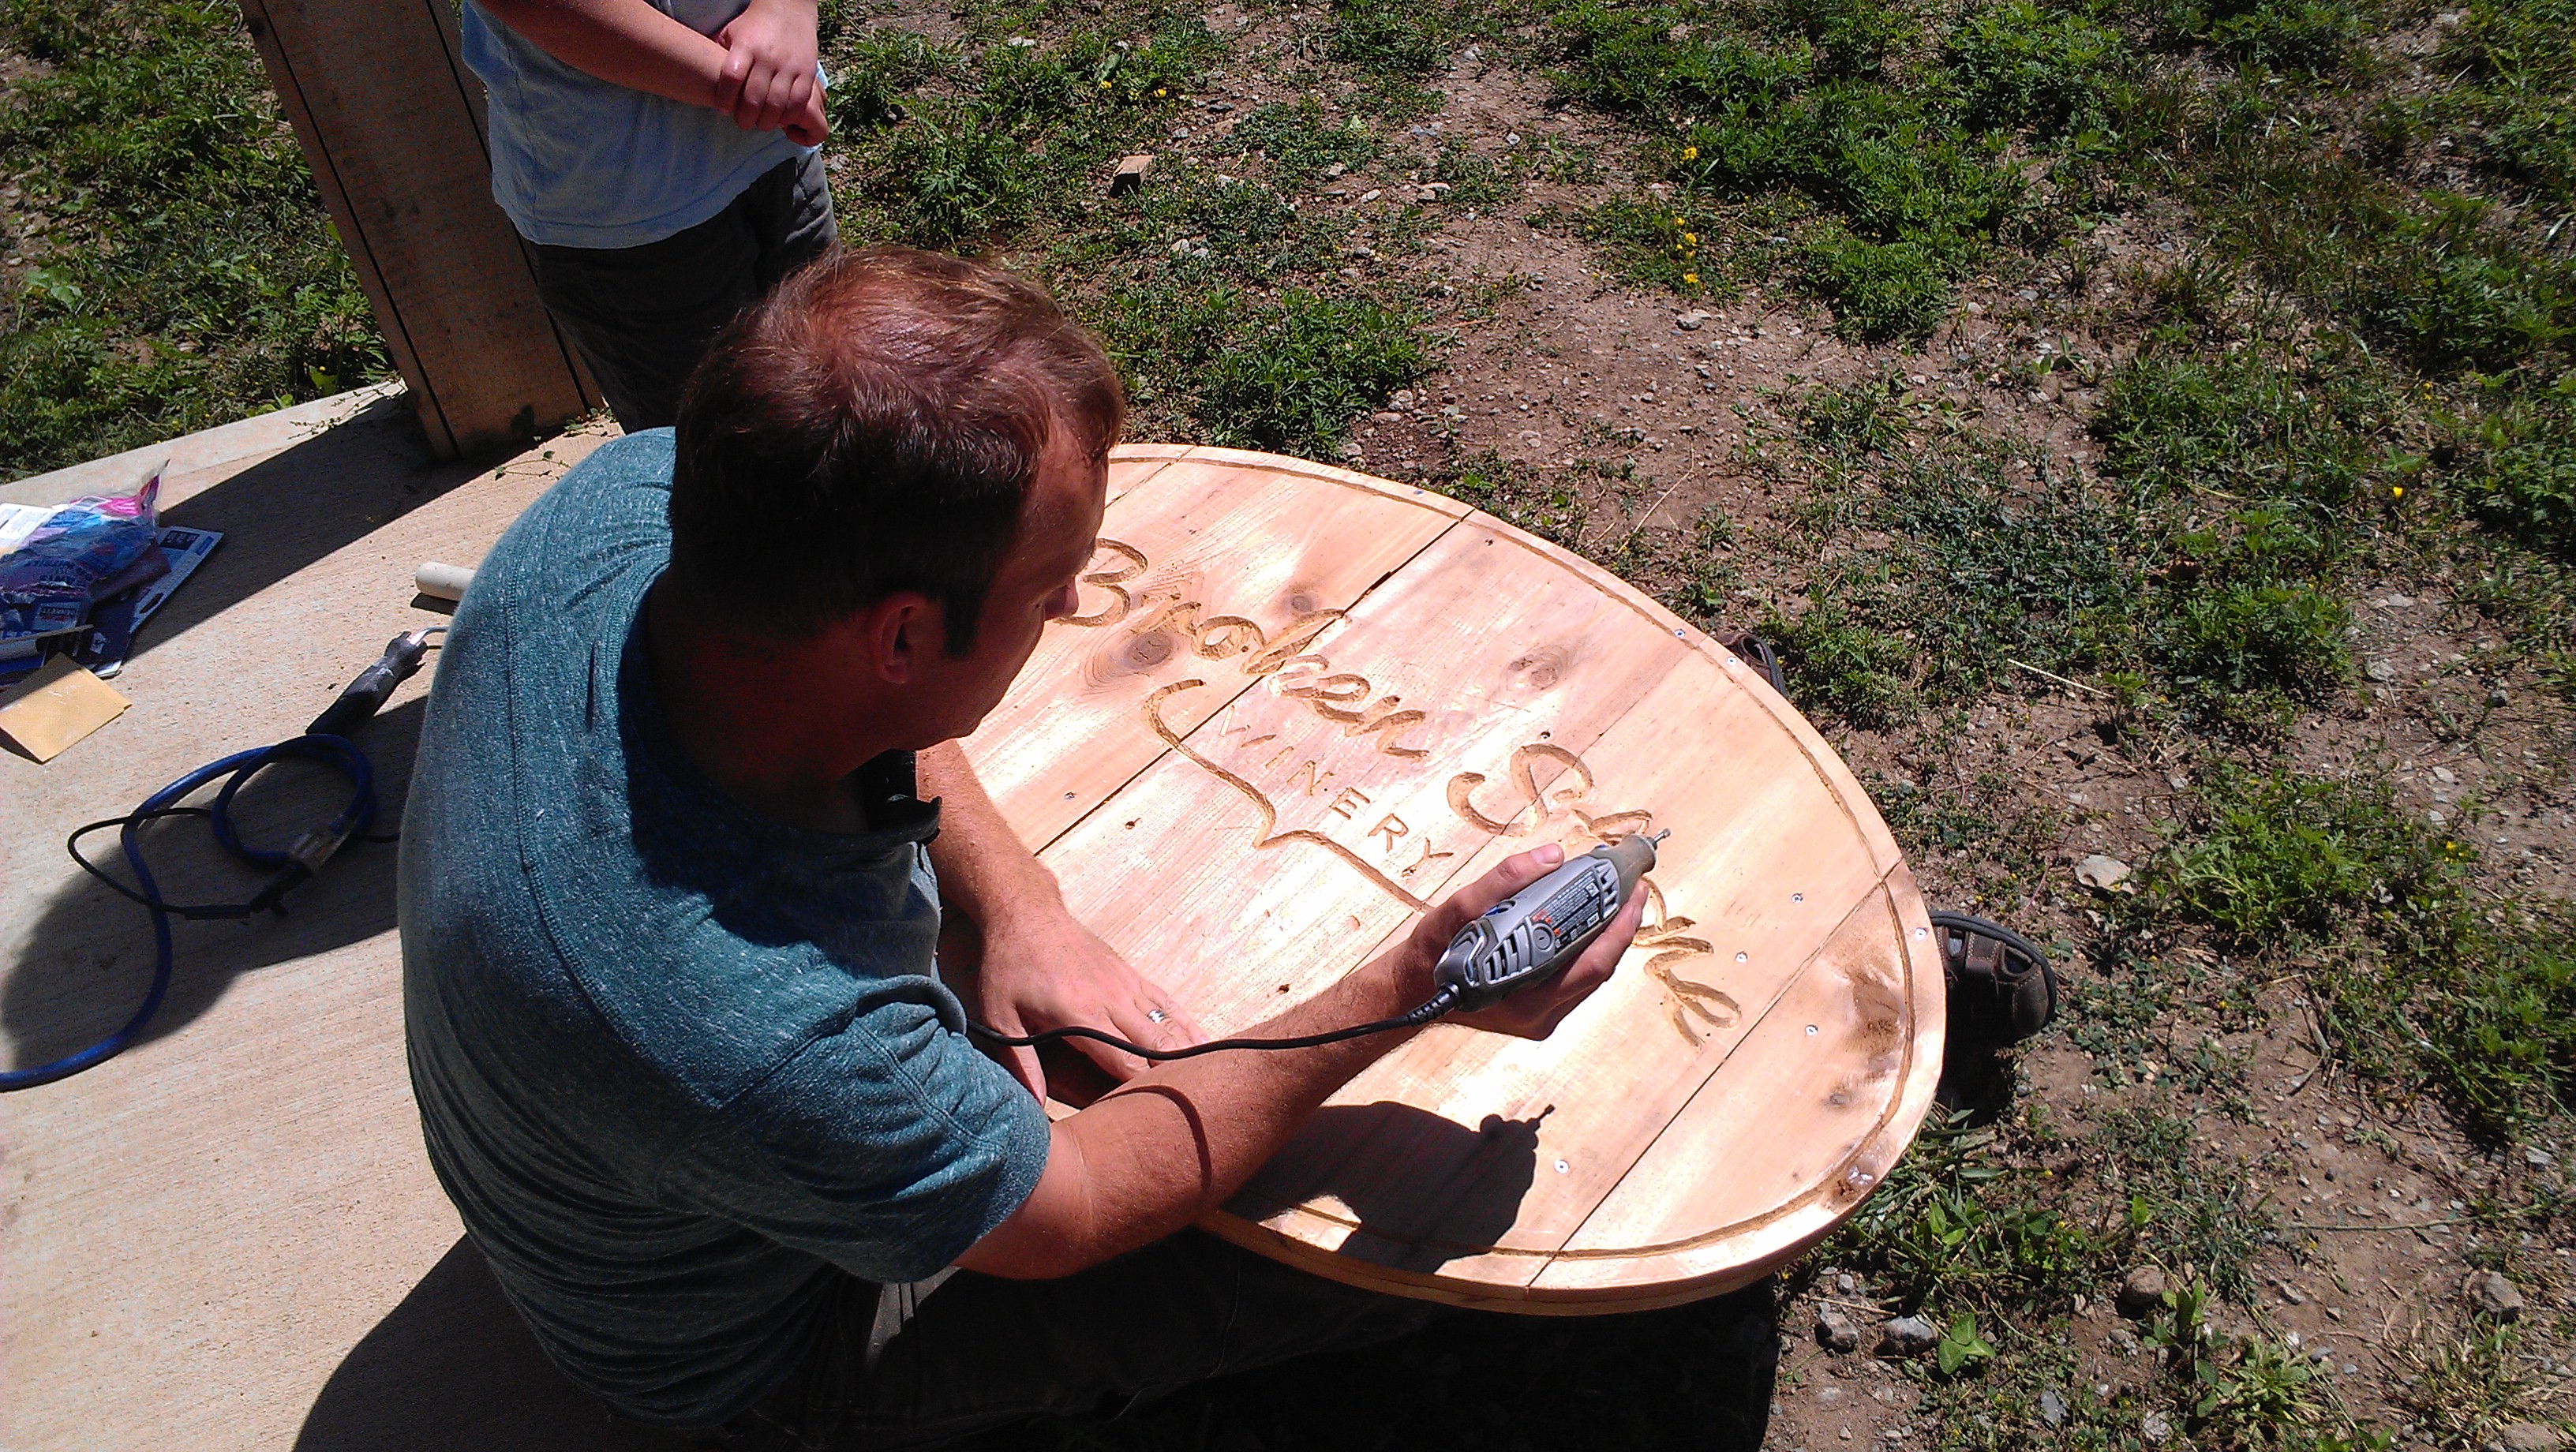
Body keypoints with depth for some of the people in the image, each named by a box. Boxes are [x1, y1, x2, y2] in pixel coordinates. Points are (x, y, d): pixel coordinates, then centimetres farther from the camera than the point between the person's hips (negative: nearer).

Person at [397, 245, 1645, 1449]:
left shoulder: (634, 490, -27)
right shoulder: (763, 1050, -47)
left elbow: (864, 704, -5)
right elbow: (1077, 1208, -27)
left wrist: (1016, 898, -15)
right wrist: (1402, 993, -27)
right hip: (742, 1348, -6)